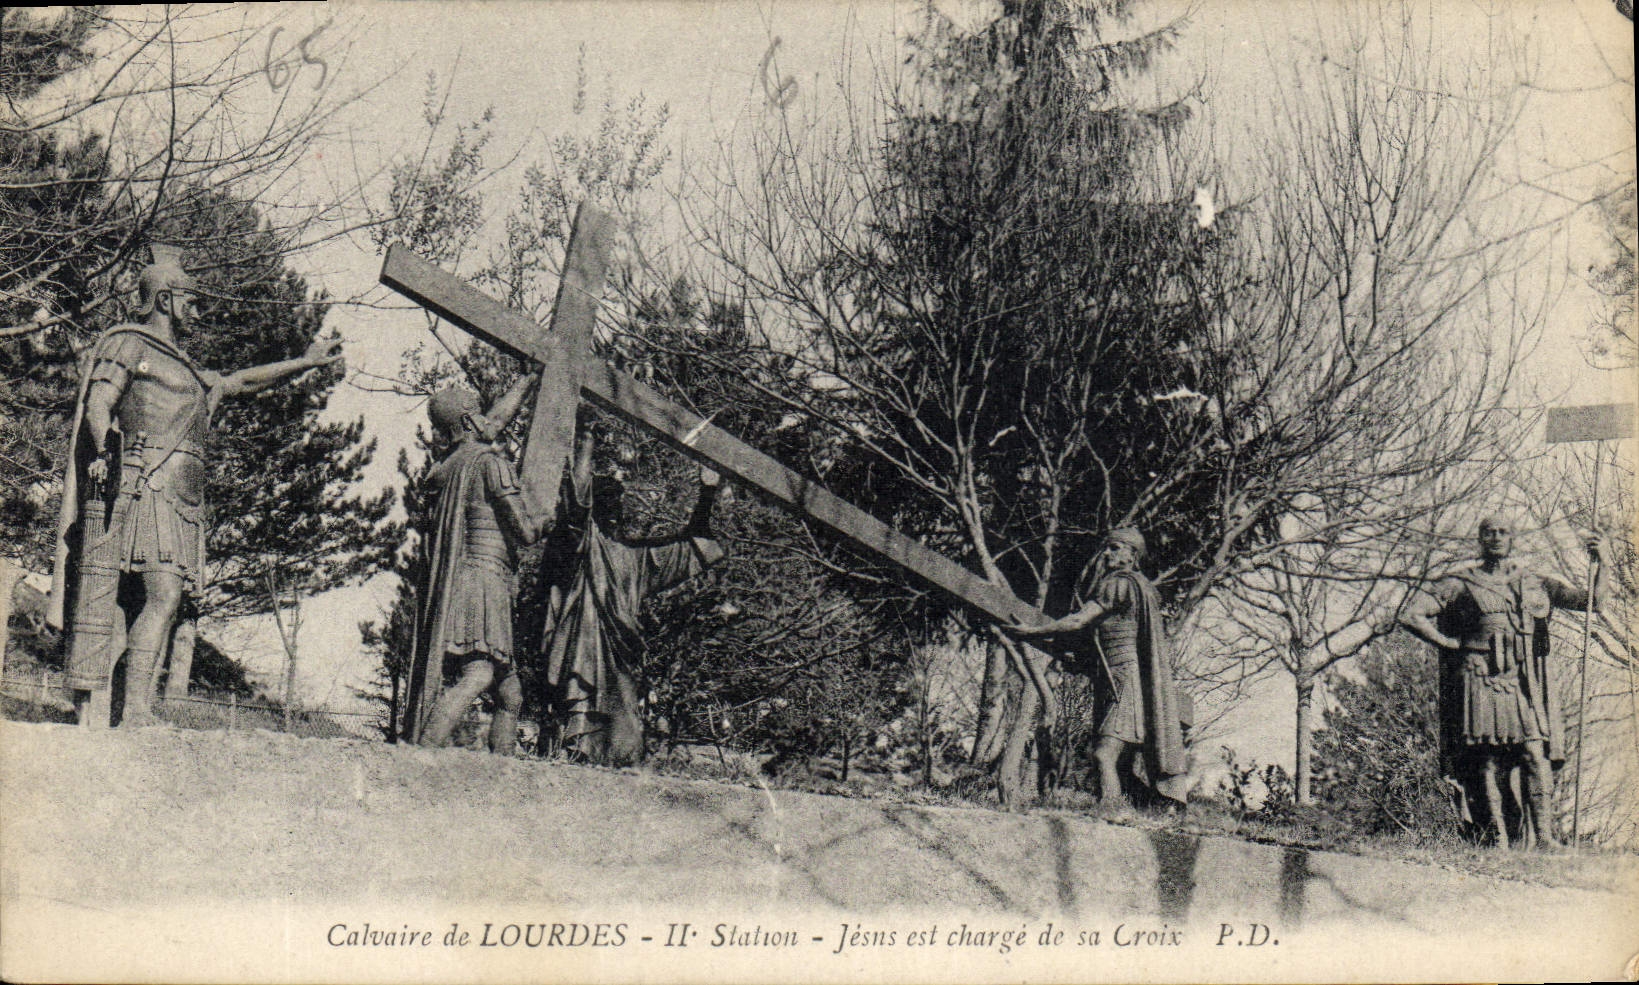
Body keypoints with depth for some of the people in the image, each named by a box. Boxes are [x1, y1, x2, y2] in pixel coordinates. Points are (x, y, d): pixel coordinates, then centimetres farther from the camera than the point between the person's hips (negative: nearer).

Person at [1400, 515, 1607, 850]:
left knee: (1537, 756, -12)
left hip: (1527, 685, 2)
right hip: (1483, 682, -2)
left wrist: (1599, 563, -1)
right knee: (1489, 764, -5)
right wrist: (1450, 644, 2)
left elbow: (1590, 599, 13)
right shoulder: (1461, 584, 10)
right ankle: (1499, 843, -3)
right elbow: (1412, 616, 6)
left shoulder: (1536, 583, 18)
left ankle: (1544, 838, -13)